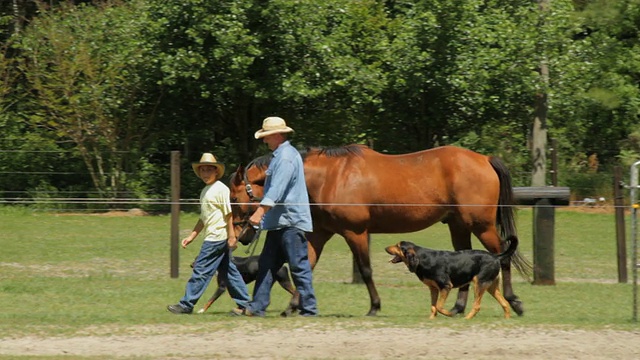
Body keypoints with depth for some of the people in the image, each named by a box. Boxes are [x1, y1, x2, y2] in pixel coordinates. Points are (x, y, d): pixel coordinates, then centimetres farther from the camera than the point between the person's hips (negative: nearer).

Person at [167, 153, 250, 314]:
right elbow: (203, 218, 24)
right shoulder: (205, 191, 18)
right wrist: (191, 236, 22)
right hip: (213, 237, 10)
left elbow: (228, 213, -13)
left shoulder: (220, 189, -10)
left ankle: (186, 305, -5)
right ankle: (244, 303, 11)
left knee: (201, 270, -7)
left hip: (217, 237, -10)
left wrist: (231, 236, -16)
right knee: (229, 272, 9)